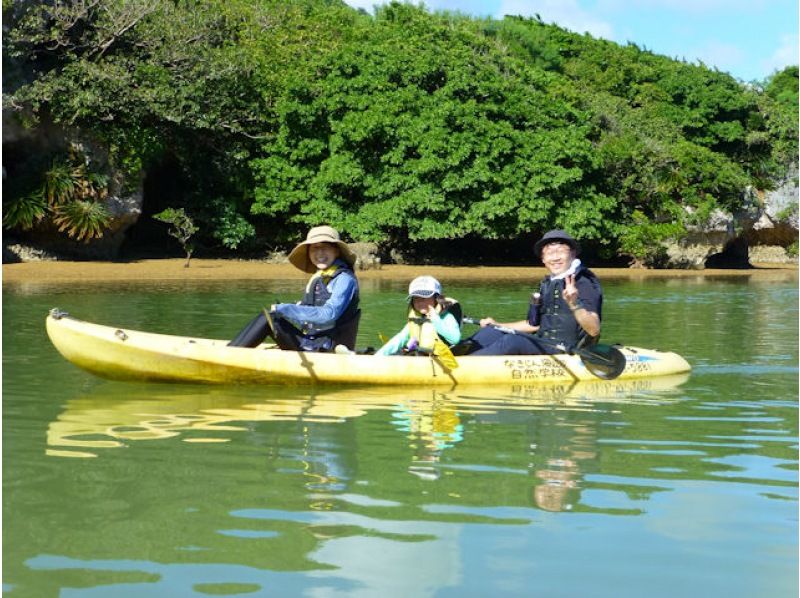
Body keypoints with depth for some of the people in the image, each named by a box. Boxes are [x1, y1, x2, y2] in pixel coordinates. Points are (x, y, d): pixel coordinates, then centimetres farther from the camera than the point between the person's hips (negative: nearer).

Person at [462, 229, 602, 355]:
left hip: (562, 353, -9)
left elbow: (594, 331, -18)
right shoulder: (547, 284, 17)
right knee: (490, 332, -1)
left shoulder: (586, 282, -8)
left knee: (511, 341, -28)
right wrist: (498, 325, 24)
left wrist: (574, 304, -33)